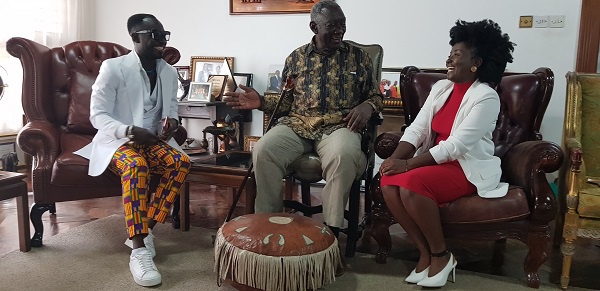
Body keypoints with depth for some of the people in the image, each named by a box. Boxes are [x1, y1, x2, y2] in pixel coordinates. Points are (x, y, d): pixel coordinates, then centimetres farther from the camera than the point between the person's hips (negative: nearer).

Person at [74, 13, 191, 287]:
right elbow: (98, 115, -10)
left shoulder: (169, 72, 8)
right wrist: (130, 131, -27)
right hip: (117, 140, -5)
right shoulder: (113, 67, -8)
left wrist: (171, 122, -11)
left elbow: (171, 109, 15)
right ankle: (138, 249, -35)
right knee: (136, 165, -37)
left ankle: (144, 229, -17)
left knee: (181, 162, -26)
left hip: (152, 140, 5)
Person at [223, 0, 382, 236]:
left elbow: (376, 96, 15)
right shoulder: (296, 57, 14)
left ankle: (331, 228, -22)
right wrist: (261, 102, -1)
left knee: (343, 155, -38)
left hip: (339, 126, -1)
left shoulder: (359, 56, 11)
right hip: (297, 124, 2)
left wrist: (368, 106, -9)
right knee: (263, 151, -28)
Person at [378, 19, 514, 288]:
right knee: (389, 183, -21)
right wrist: (396, 157, -16)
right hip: (434, 161, 7)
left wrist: (408, 164, -24)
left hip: (468, 168, -6)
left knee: (412, 183, -32)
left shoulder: (486, 97, -13)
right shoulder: (440, 88, 9)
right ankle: (426, 252, -5)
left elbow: (455, 146, -22)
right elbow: (416, 129, 3)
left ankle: (441, 256, -10)